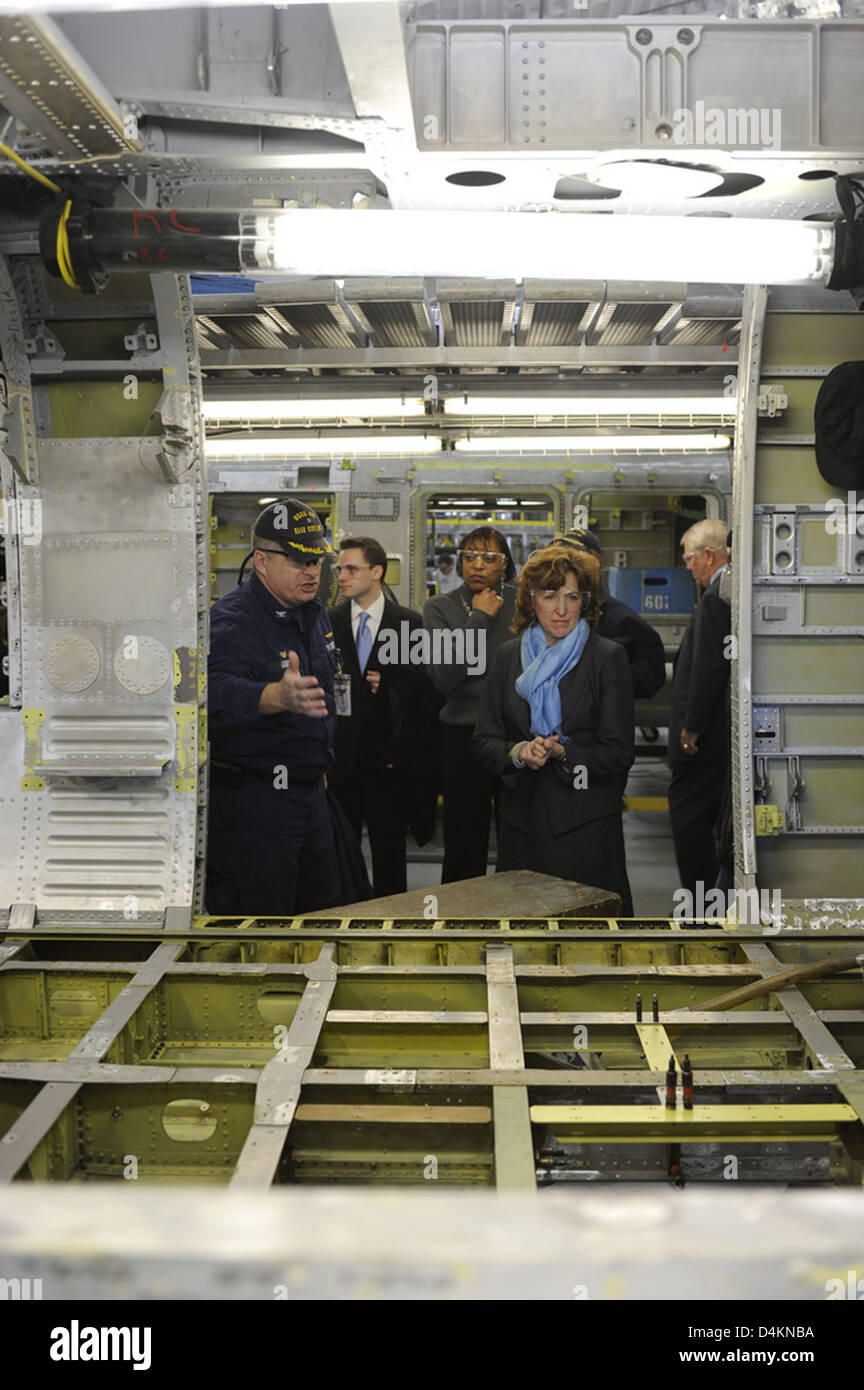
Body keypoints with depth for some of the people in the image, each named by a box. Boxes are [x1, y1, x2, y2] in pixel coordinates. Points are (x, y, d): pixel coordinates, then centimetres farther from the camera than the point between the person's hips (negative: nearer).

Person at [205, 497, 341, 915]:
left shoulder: (313, 613, 9)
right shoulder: (232, 620, -18)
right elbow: (219, 692, -39)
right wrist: (277, 696, -57)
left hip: (310, 793, 8)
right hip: (251, 801, -8)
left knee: (322, 911, 16)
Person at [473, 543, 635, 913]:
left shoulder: (608, 657, -1)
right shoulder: (509, 656, 10)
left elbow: (619, 753, -3)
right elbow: (484, 740, 10)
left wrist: (562, 752, -17)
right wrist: (518, 753, -10)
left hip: (587, 826, -3)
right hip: (522, 823, 3)